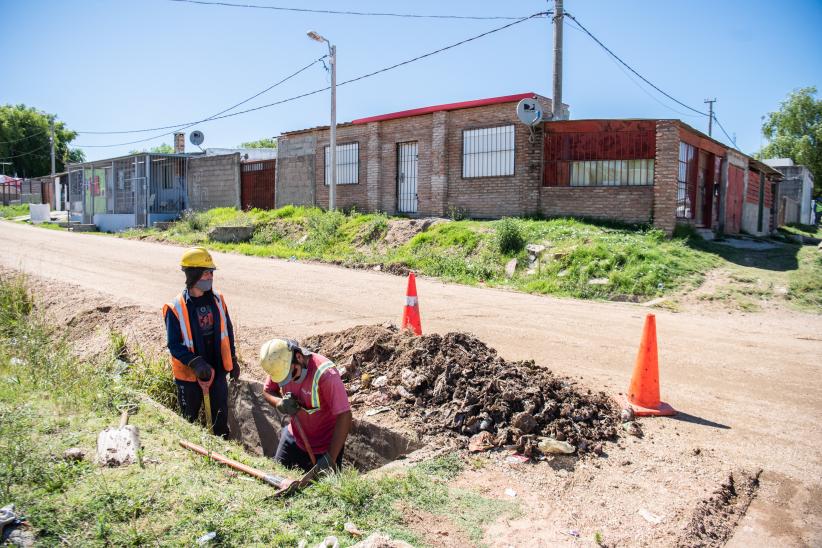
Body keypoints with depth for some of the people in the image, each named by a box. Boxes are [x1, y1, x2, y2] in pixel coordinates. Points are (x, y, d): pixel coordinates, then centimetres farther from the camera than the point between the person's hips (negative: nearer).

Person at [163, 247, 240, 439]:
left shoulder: (217, 299, -3)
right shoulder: (175, 308, -17)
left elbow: (227, 331, 7)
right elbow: (174, 344, -16)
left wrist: (233, 359, 10)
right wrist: (195, 362, -29)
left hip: (217, 369, 4)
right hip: (189, 373, -4)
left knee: (221, 412, 16)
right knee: (190, 416, 15)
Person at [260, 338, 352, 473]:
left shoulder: (325, 373, -33)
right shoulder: (279, 366, -14)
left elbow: (344, 416, -32)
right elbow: (267, 391, 4)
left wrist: (330, 458, -32)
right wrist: (280, 403, -21)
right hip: (295, 437, 6)